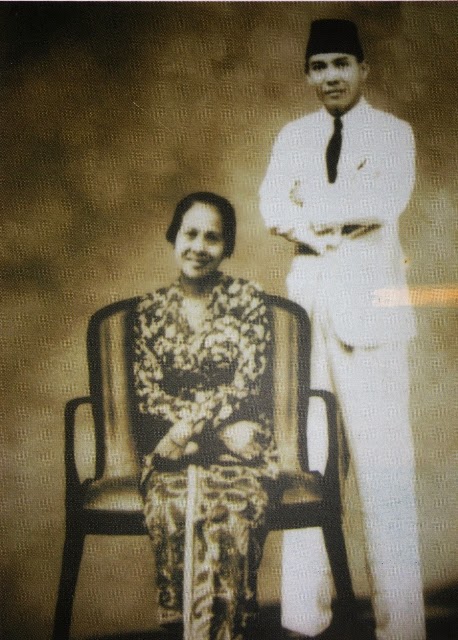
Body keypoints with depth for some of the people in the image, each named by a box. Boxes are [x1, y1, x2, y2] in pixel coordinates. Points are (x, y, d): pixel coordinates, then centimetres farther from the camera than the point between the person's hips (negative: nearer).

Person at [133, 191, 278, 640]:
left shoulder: (247, 299, 8)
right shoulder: (150, 310, 12)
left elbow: (246, 382, 0)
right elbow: (148, 392, 4)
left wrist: (191, 423, -13)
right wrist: (222, 429, -10)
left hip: (237, 437, -1)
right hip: (169, 442, 1)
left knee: (232, 507, -30)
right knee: (169, 505, -29)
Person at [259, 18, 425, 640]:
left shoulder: (393, 133, 8)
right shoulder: (292, 136, 18)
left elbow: (387, 200, -11)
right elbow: (273, 208, 2)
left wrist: (312, 209, -4)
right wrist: (347, 216, -10)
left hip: (369, 301, -3)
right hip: (306, 298, 3)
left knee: (382, 458, -7)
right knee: (302, 454, 3)